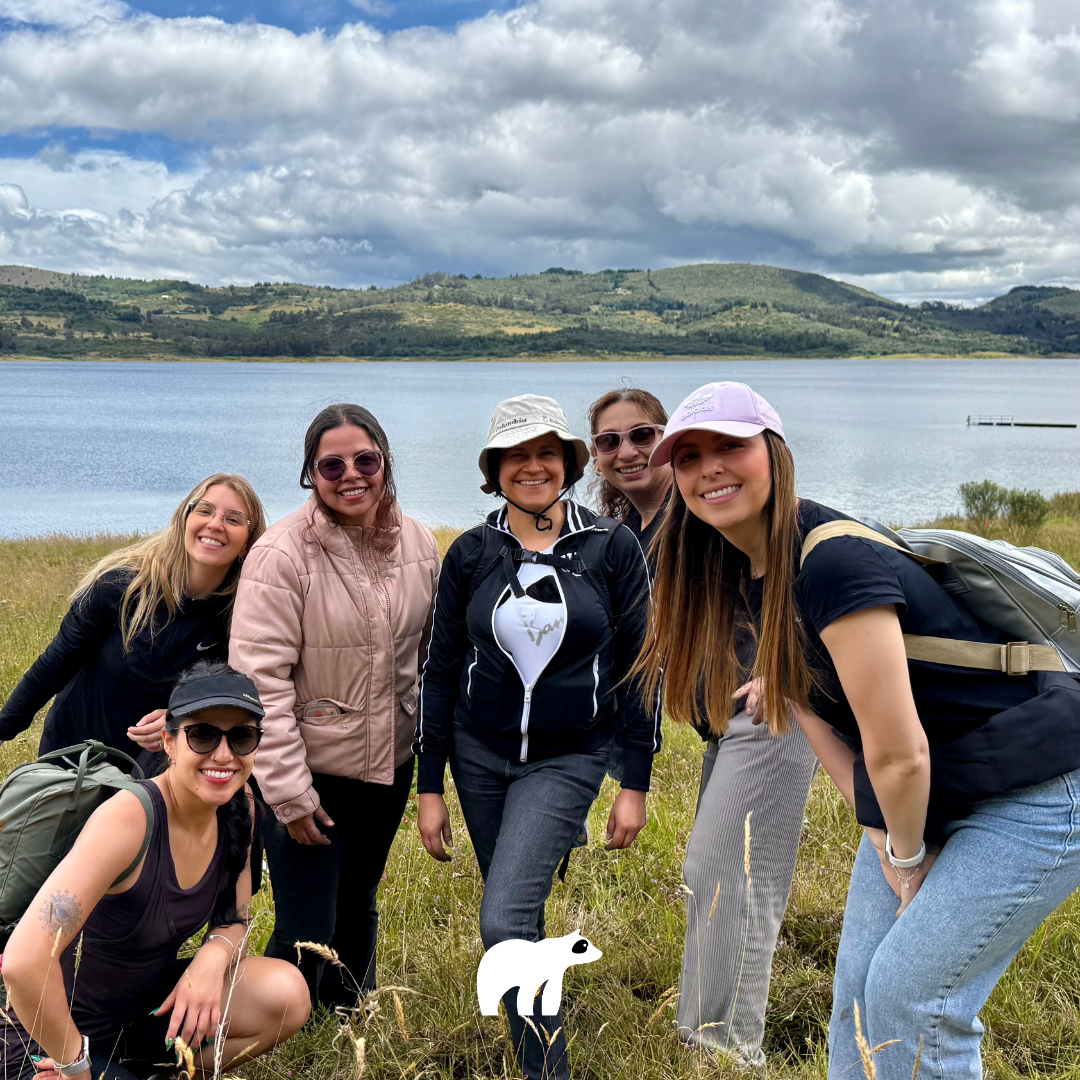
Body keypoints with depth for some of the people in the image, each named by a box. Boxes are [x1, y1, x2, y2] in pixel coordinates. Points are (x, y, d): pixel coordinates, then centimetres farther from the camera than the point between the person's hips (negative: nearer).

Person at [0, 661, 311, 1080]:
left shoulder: (238, 803, -6)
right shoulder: (130, 815, -29)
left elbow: (233, 921, 6)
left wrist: (214, 954, -18)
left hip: (143, 1005, 7)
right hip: (50, 1037, -7)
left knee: (286, 994, -13)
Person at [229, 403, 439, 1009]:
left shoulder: (418, 543, -2)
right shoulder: (282, 555, -18)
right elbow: (260, 678, -18)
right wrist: (289, 792, -18)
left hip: (390, 765, 5)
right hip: (310, 775, -5)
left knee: (359, 906, 22)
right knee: (306, 935, -3)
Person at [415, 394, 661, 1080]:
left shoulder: (612, 547, -7)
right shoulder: (472, 554, -1)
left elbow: (640, 667, -3)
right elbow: (440, 670, 5)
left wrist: (637, 784, -4)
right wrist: (430, 787, 3)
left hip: (568, 758, -3)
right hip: (480, 754, 3)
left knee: (504, 923, -17)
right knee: (518, 917, 13)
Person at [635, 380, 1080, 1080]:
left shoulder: (834, 563, -29)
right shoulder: (749, 572, 1)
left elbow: (899, 752, -26)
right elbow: (812, 708, 5)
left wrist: (906, 856, -8)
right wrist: (887, 845, 0)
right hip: (922, 798, 9)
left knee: (911, 995, -6)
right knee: (859, 986, 11)